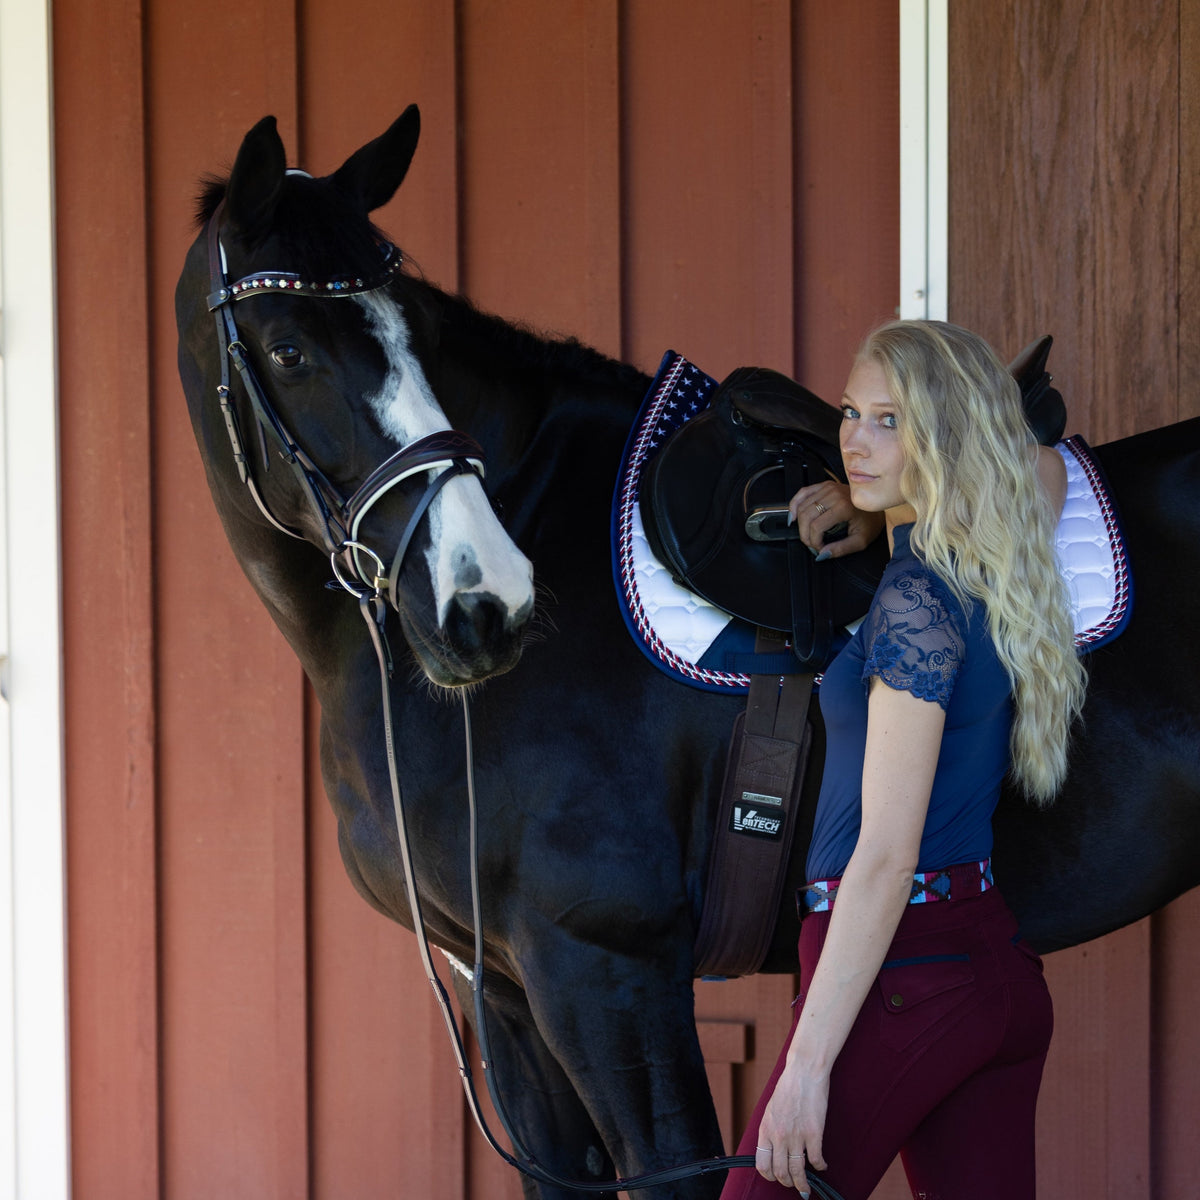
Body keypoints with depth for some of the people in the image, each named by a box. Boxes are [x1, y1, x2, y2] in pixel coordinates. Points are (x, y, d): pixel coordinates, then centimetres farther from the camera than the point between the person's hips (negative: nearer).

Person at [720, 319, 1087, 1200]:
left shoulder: (916, 599, -14)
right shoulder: (1004, 577, 9)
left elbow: (886, 856, -19)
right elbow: (1046, 468, 35)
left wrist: (809, 1061, -20)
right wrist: (872, 507, 21)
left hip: (903, 964, -9)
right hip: (1000, 964, 9)